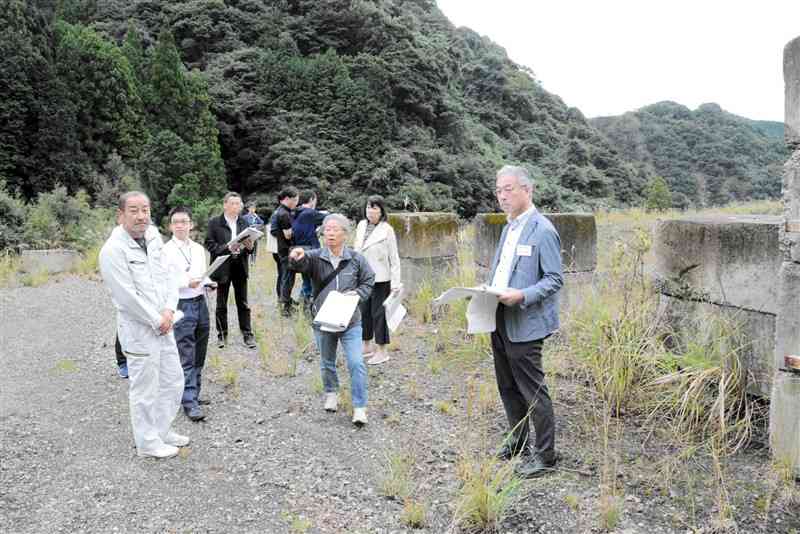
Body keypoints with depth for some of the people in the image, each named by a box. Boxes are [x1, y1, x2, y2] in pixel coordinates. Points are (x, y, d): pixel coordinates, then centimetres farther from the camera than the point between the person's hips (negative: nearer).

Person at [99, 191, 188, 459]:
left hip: (163, 325, 8)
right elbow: (127, 296, -20)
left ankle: (162, 430, 36)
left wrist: (169, 310, -6)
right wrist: (157, 321, -13)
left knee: (173, 382, 17)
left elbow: (167, 276, 8)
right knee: (145, 389, 5)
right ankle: (148, 442, 23)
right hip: (138, 329, -8)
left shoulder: (153, 239, 5)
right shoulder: (113, 249, -18)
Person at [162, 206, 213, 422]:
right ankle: (190, 401, 1)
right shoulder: (166, 250, -7)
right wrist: (187, 283, -23)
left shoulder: (199, 249, 11)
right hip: (181, 305, -6)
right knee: (186, 356, -4)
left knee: (199, 355, 13)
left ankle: (193, 392, 26)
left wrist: (208, 283, 1)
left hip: (200, 302, 6)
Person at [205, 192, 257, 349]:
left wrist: (249, 246, -11)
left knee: (243, 303, 7)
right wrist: (227, 248, -21)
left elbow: (248, 244, 12)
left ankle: (247, 334, 14)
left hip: (240, 266, 3)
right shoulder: (214, 222, -4)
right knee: (221, 304, 9)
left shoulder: (244, 222, 7)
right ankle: (222, 334, 21)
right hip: (223, 267, -2)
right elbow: (209, 244, -8)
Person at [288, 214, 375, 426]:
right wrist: (296, 258, -52)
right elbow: (301, 264, -28)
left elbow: (368, 281, 7)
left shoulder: (356, 259, -3)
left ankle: (359, 407, 4)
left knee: (356, 364, -7)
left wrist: (357, 294, -12)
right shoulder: (315, 257, -6)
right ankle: (331, 394, 44)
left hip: (350, 321, -1)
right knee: (327, 363, 18)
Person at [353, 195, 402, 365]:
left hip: (380, 279, -6)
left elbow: (394, 258, -10)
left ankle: (382, 350, 12)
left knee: (378, 313, 1)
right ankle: (367, 345, 29)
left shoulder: (387, 230, -11)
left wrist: (396, 282, -13)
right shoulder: (361, 226, 5)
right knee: (364, 312, 14)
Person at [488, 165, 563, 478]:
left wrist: (522, 296, -25)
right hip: (500, 322, 9)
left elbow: (555, 279, -14)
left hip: (525, 325, -9)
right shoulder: (509, 227, 14)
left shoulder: (542, 230, -13)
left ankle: (545, 456, 15)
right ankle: (518, 443, 35)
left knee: (533, 391, 1)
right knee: (508, 388, 19)